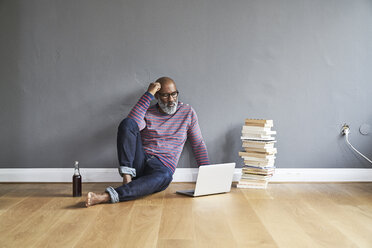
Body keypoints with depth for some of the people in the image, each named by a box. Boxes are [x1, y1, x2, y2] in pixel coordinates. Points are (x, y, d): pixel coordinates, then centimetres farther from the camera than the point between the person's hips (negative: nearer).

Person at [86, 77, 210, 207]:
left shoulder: (188, 112, 11)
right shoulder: (147, 113, 8)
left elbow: (198, 144, 13)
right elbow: (131, 124, -16)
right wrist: (148, 94, -13)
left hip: (162, 166, 0)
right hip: (139, 160, 1)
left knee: (164, 176, -41)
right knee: (127, 123, -23)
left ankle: (107, 196, -49)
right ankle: (127, 177, -27)